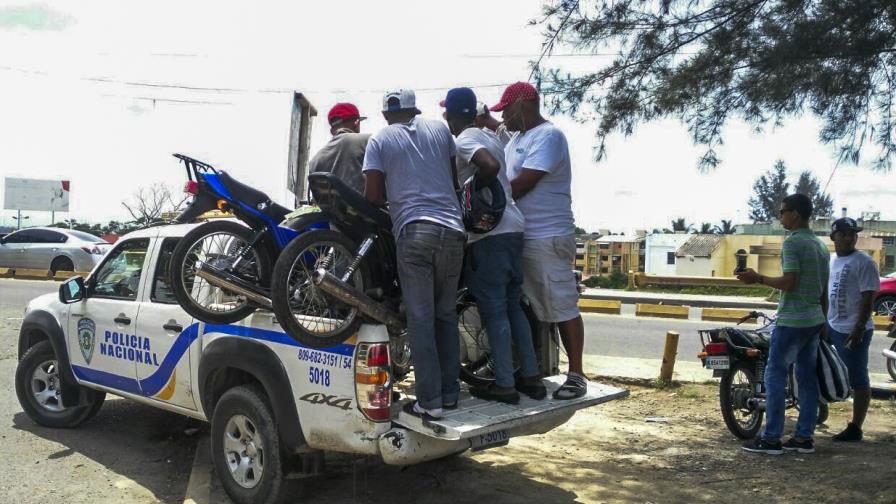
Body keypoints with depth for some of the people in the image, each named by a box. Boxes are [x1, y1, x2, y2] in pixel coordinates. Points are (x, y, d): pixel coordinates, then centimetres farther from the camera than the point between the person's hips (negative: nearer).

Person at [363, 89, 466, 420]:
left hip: (412, 231, -3)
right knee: (446, 314, 13)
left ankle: (429, 401, 0)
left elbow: (373, 196, 2)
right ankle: (450, 392, 17)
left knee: (421, 319, 0)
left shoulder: (379, 140, 8)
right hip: (452, 229, 3)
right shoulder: (440, 129, 16)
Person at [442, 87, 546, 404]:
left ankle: (504, 385, 1)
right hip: (512, 227, 9)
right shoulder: (490, 137, 19)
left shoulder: (464, 140, -8)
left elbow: (490, 167, -26)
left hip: (488, 233, -9)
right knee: (512, 306, 14)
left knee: (494, 309, -4)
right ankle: (531, 376, 18)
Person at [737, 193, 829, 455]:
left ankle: (771, 438, -3)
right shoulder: (821, 245, 15)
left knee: (775, 376, -5)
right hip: (814, 320, 9)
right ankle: (804, 437, 15)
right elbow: (824, 291, 17)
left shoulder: (792, 241, -12)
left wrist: (757, 278, -8)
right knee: (807, 377, 10)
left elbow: (788, 282, -20)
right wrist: (822, 322, 22)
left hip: (791, 320, -9)